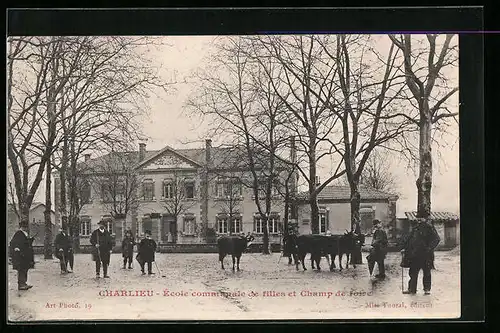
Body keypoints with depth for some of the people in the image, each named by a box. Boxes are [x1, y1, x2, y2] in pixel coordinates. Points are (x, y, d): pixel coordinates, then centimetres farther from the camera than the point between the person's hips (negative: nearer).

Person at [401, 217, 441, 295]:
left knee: (426, 272, 6)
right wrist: (404, 248, 9)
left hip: (425, 255, -5)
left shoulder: (429, 227, -6)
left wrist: (430, 248, -18)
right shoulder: (415, 228, 10)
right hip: (415, 254, 5)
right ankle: (411, 289, 12)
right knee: (413, 272, 6)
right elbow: (409, 238, 16)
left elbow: (437, 238, -11)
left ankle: (427, 289, 16)